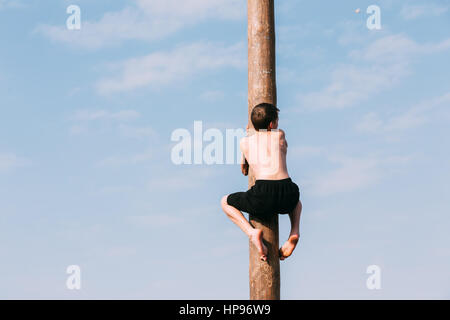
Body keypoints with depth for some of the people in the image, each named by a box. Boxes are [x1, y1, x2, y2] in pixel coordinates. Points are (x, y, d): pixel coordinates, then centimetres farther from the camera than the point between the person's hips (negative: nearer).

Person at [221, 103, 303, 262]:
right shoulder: (280, 134, 17)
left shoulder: (245, 141, 16)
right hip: (287, 195, 2)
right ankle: (294, 232, 14)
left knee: (225, 202, 25)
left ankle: (252, 232, 0)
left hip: (262, 196, -2)